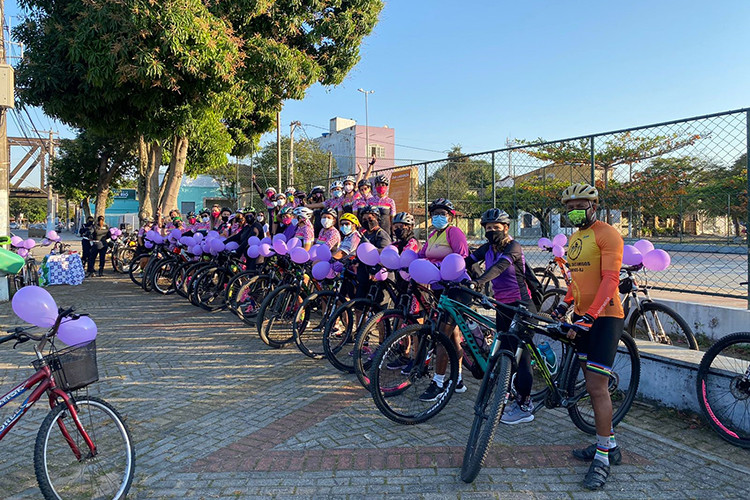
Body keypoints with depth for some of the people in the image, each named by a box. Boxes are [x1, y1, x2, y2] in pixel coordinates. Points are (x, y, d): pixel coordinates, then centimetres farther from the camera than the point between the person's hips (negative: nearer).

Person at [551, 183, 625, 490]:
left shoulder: (607, 235, -12)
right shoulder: (574, 239, 15)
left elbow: (610, 280, -20)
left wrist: (589, 317, -27)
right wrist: (565, 305, 12)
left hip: (604, 317, -8)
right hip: (583, 317, 9)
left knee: (597, 387, -8)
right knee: (593, 385, 14)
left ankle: (602, 457, 5)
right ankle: (608, 444, 28)